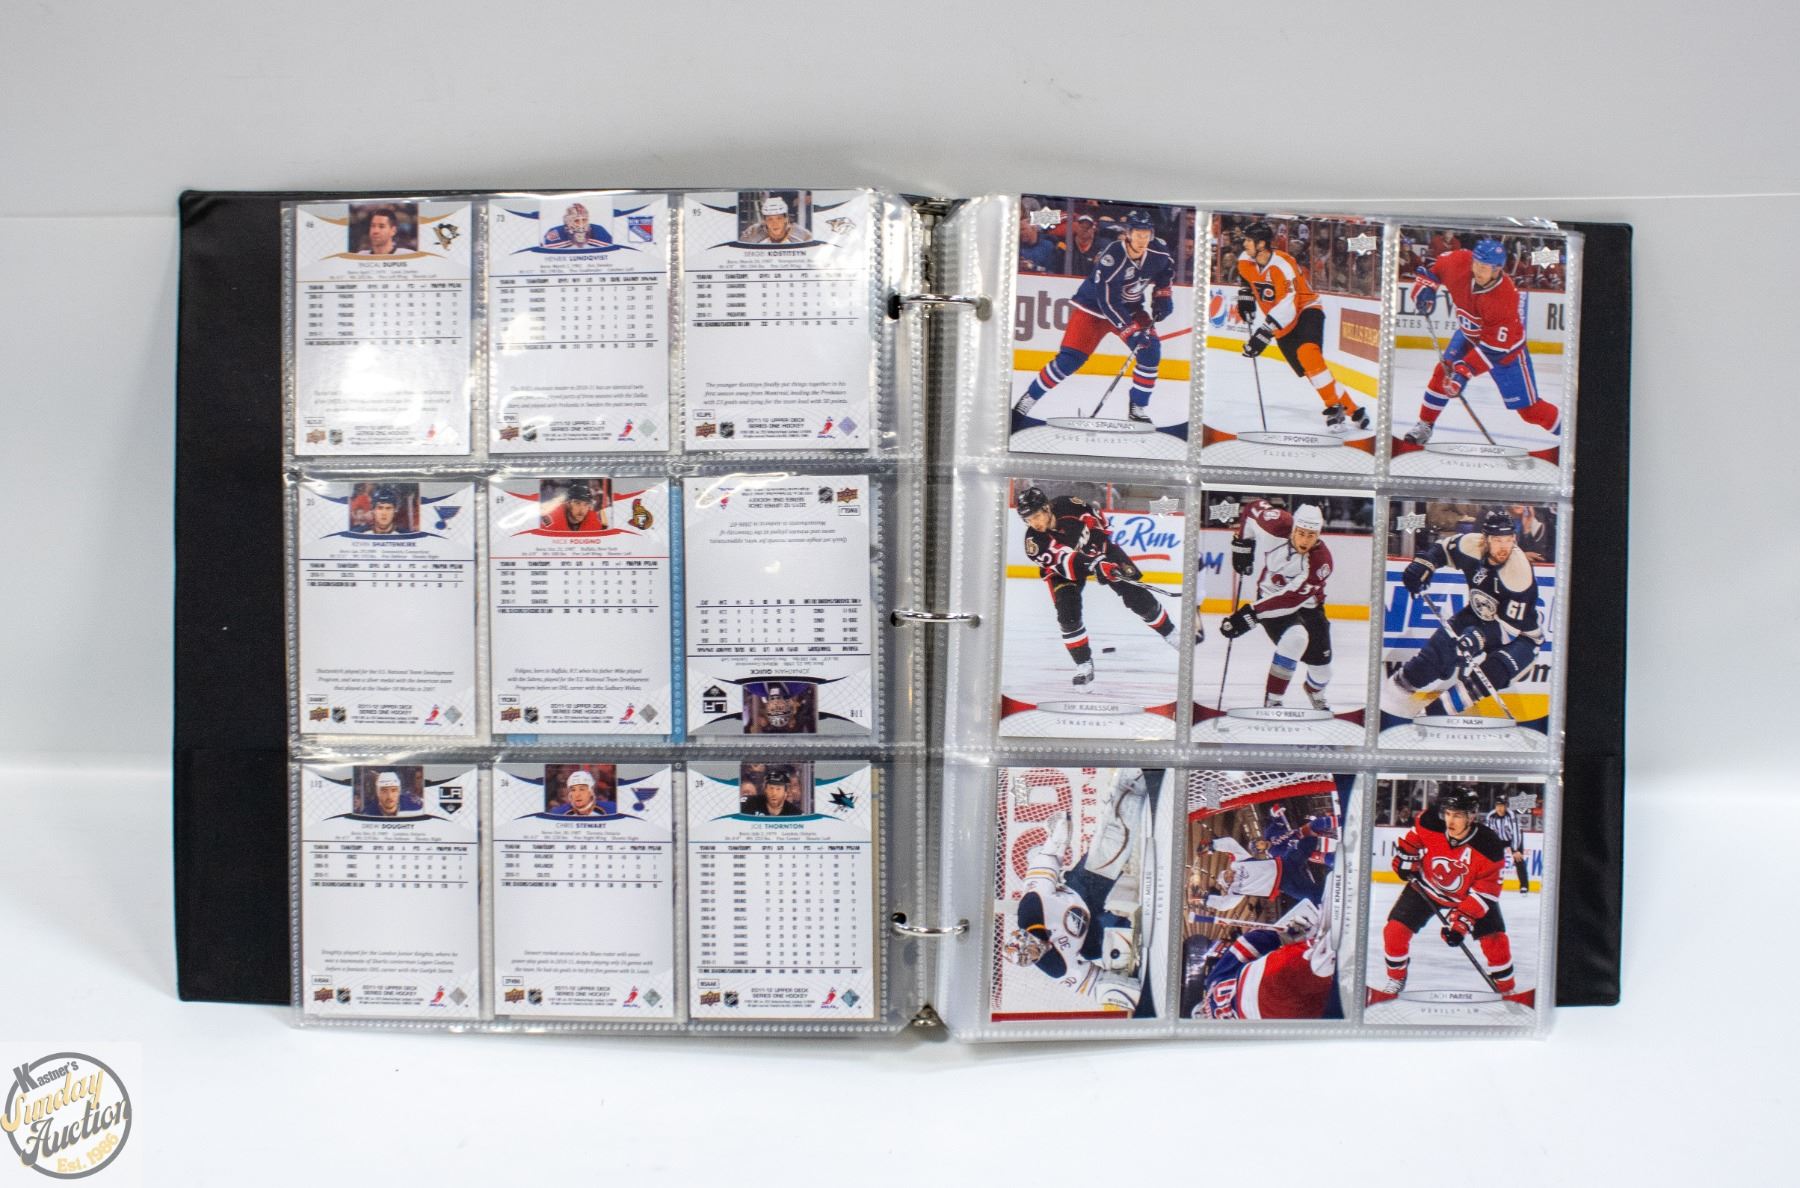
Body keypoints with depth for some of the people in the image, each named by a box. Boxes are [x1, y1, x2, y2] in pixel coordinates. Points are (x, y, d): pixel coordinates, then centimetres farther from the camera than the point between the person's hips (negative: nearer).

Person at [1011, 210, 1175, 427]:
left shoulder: (1159, 251, -13)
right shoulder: (1112, 257, -31)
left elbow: (1166, 270, 13)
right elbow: (1108, 302, -32)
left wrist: (1163, 295, 1)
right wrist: (1131, 331, -34)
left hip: (1131, 308, 5)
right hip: (1093, 306, -5)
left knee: (1150, 350, -14)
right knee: (1069, 359, -14)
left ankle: (1138, 407, 0)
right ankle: (1027, 400, -3)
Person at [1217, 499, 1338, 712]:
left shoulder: (1320, 560, -28)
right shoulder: (1278, 525, -24)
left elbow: (1290, 599, -33)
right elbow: (1254, 507, -2)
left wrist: (1251, 614, -37)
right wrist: (1242, 543, -2)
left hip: (1306, 605, 1)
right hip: (1270, 597, -1)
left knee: (1321, 666, 4)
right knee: (1295, 638, -31)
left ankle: (1315, 689, 44)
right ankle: (1271, 701, -22)